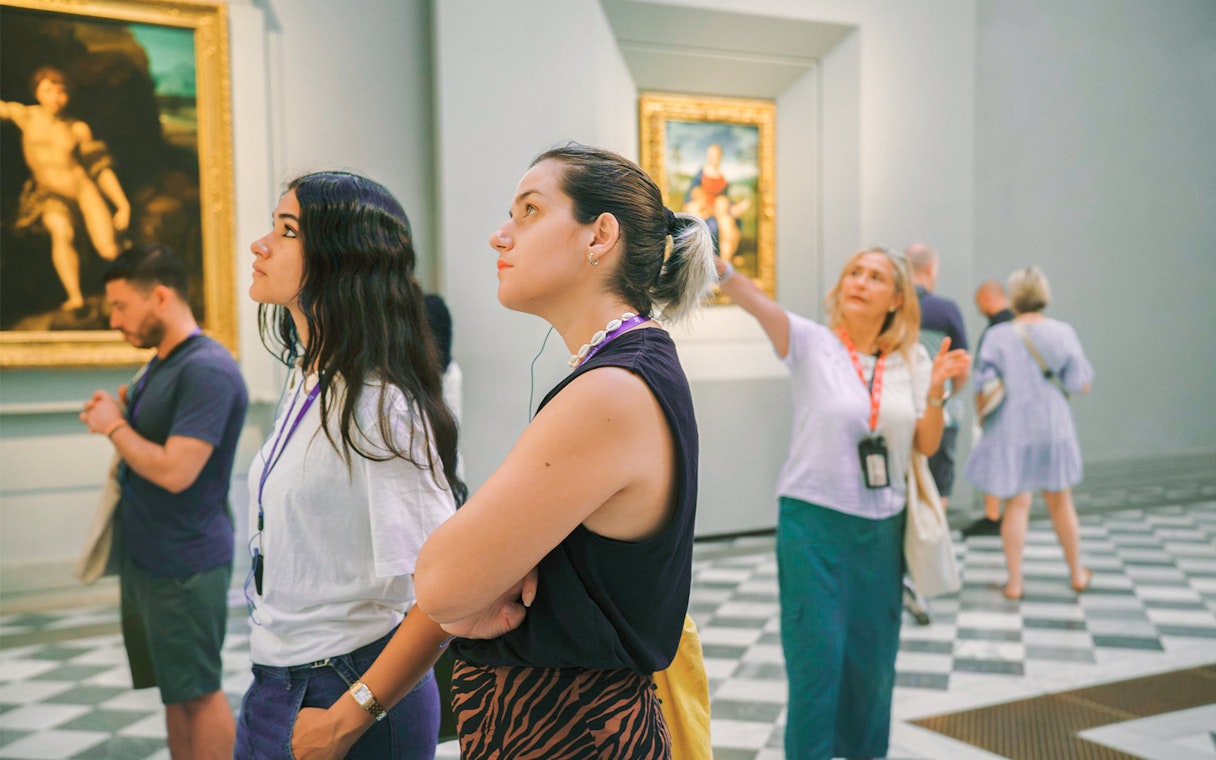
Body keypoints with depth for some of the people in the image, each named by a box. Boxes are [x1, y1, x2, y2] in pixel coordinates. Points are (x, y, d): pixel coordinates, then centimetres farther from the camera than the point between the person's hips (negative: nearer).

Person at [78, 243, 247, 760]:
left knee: (198, 691, 1)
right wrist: (112, 412, 5)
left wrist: (114, 427, -13)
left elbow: (174, 471, -26)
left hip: (184, 563, -10)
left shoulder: (207, 370, -21)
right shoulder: (161, 363, 12)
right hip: (146, 556, 10)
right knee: (175, 690, 17)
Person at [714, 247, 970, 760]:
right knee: (817, 657, -2)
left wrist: (935, 390, -13)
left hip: (881, 525, 4)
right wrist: (718, 265, -44)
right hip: (814, 519, -4)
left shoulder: (912, 359, 4)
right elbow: (757, 304, -26)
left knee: (873, 656, 14)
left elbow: (927, 445, 4)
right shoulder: (812, 343, -7)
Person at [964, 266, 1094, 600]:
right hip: (1053, 427, 2)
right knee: (1060, 501, 16)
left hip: (1011, 431, -1)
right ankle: (1077, 573, 31)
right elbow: (1081, 384, -4)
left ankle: (1015, 582, 7)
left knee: (1016, 504, 6)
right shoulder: (1062, 332, -5)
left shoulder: (998, 336, -9)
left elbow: (984, 388, -7)